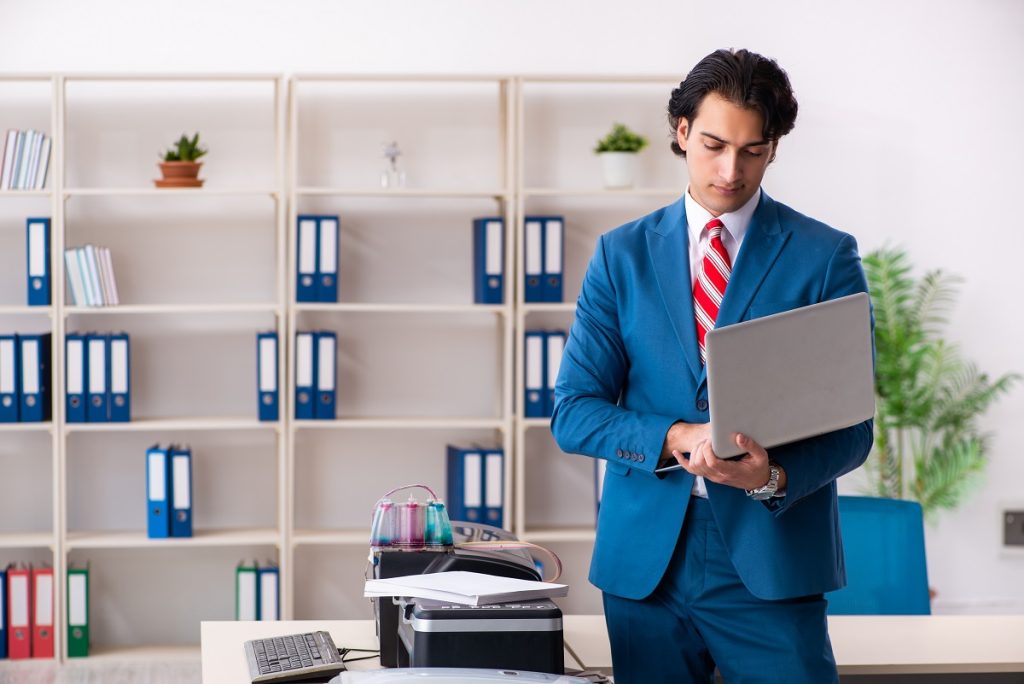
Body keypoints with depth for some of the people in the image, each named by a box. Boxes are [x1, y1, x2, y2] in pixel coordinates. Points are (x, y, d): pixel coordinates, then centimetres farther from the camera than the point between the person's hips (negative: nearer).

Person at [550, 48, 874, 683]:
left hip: (770, 557, -2)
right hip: (645, 557, 2)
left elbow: (850, 426, 0)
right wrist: (675, 438, -15)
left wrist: (775, 478, -20)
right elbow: (573, 414, 3)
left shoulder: (826, 257, 2)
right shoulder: (622, 254, 8)